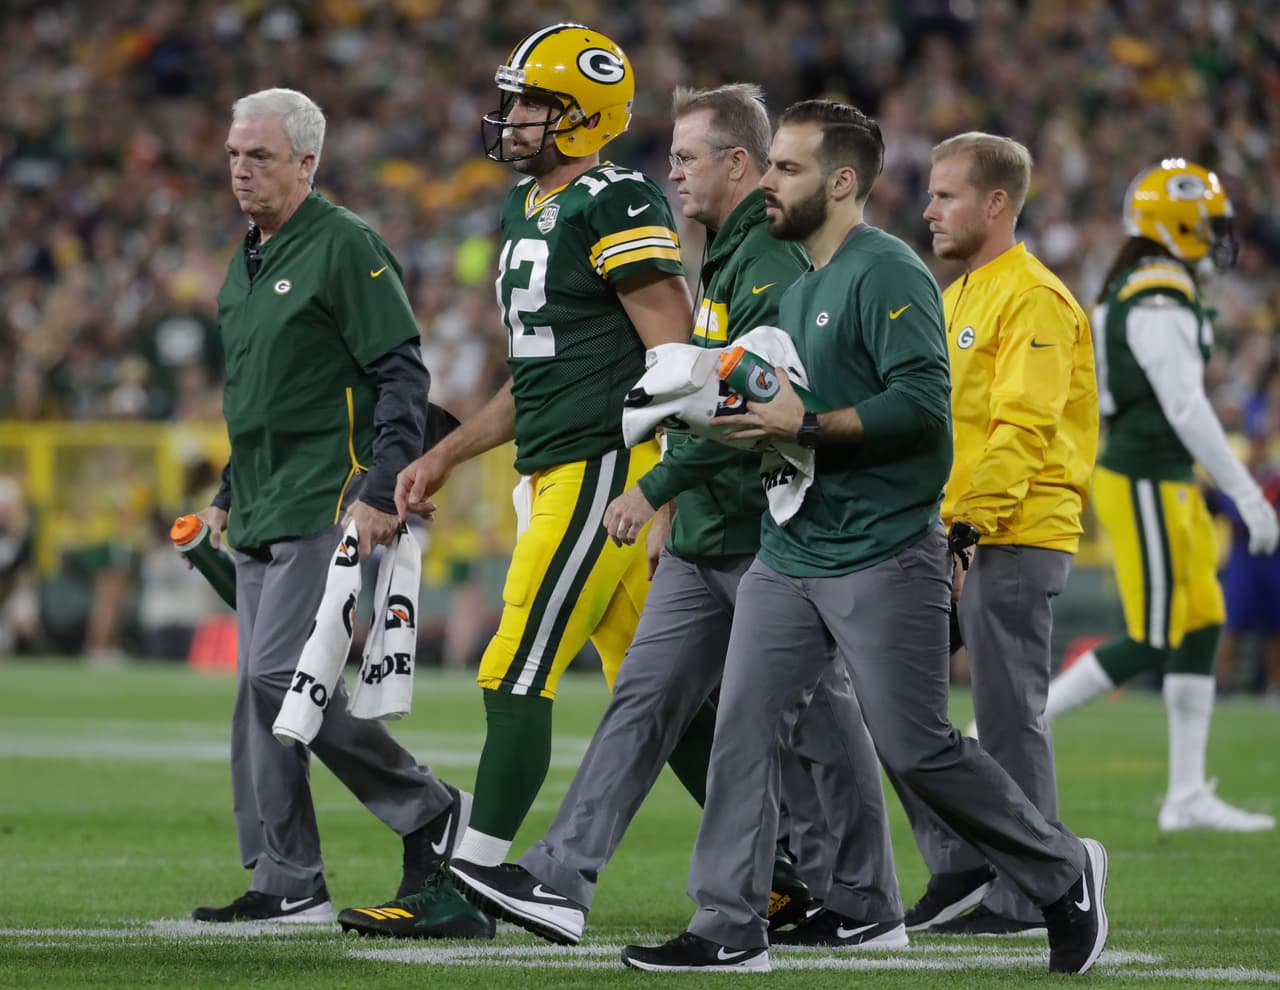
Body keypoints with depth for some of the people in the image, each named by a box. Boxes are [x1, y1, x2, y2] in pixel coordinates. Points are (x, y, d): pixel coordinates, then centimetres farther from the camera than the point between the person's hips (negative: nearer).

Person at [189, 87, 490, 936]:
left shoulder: (345, 248, -10)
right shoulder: (248, 262, 17)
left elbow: (403, 376, -14)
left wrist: (381, 492, -20)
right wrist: (229, 496, 24)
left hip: (327, 506, -9)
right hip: (265, 514, 9)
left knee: (281, 676, -16)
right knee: (262, 691, 6)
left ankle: (430, 813, -1)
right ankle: (288, 885, 10)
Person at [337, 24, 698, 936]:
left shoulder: (619, 209, -13)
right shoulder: (530, 209, 17)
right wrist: (446, 455, 23)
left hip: (606, 470, -10)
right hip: (559, 472, 10)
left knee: (518, 676, -9)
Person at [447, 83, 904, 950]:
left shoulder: (778, 262, -17)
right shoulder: (731, 256, 15)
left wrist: (659, 487, -20)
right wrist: (679, 502, 21)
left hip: (768, 540, -10)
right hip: (709, 538, 10)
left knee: (821, 718, 1)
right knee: (644, 700, 4)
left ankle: (870, 910, 12)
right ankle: (563, 882, 1)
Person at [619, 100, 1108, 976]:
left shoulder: (887, 273, -14)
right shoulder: (797, 285, 16)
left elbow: (923, 402, -23)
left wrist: (808, 426, -21)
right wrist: (764, 421, 9)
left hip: (883, 555, -9)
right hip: (792, 550, 9)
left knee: (918, 749, -4)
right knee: (744, 728, 0)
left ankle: (1064, 872, 15)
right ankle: (729, 926, 4)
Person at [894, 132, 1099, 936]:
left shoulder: (1035, 299, -12)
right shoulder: (961, 298, 18)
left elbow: (1021, 430, -20)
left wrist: (967, 528, -24)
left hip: (1015, 539, -9)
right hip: (951, 537, 9)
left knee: (1010, 717, -4)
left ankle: (1029, 897, 4)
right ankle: (961, 866, 14)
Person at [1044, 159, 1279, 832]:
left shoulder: (1141, 293, 13)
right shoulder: (1160, 305, -18)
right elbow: (1187, 410, -23)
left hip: (1164, 482, 10)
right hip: (1144, 486, -10)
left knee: (1202, 627, 9)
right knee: (1151, 642, -7)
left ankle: (1188, 795, 10)